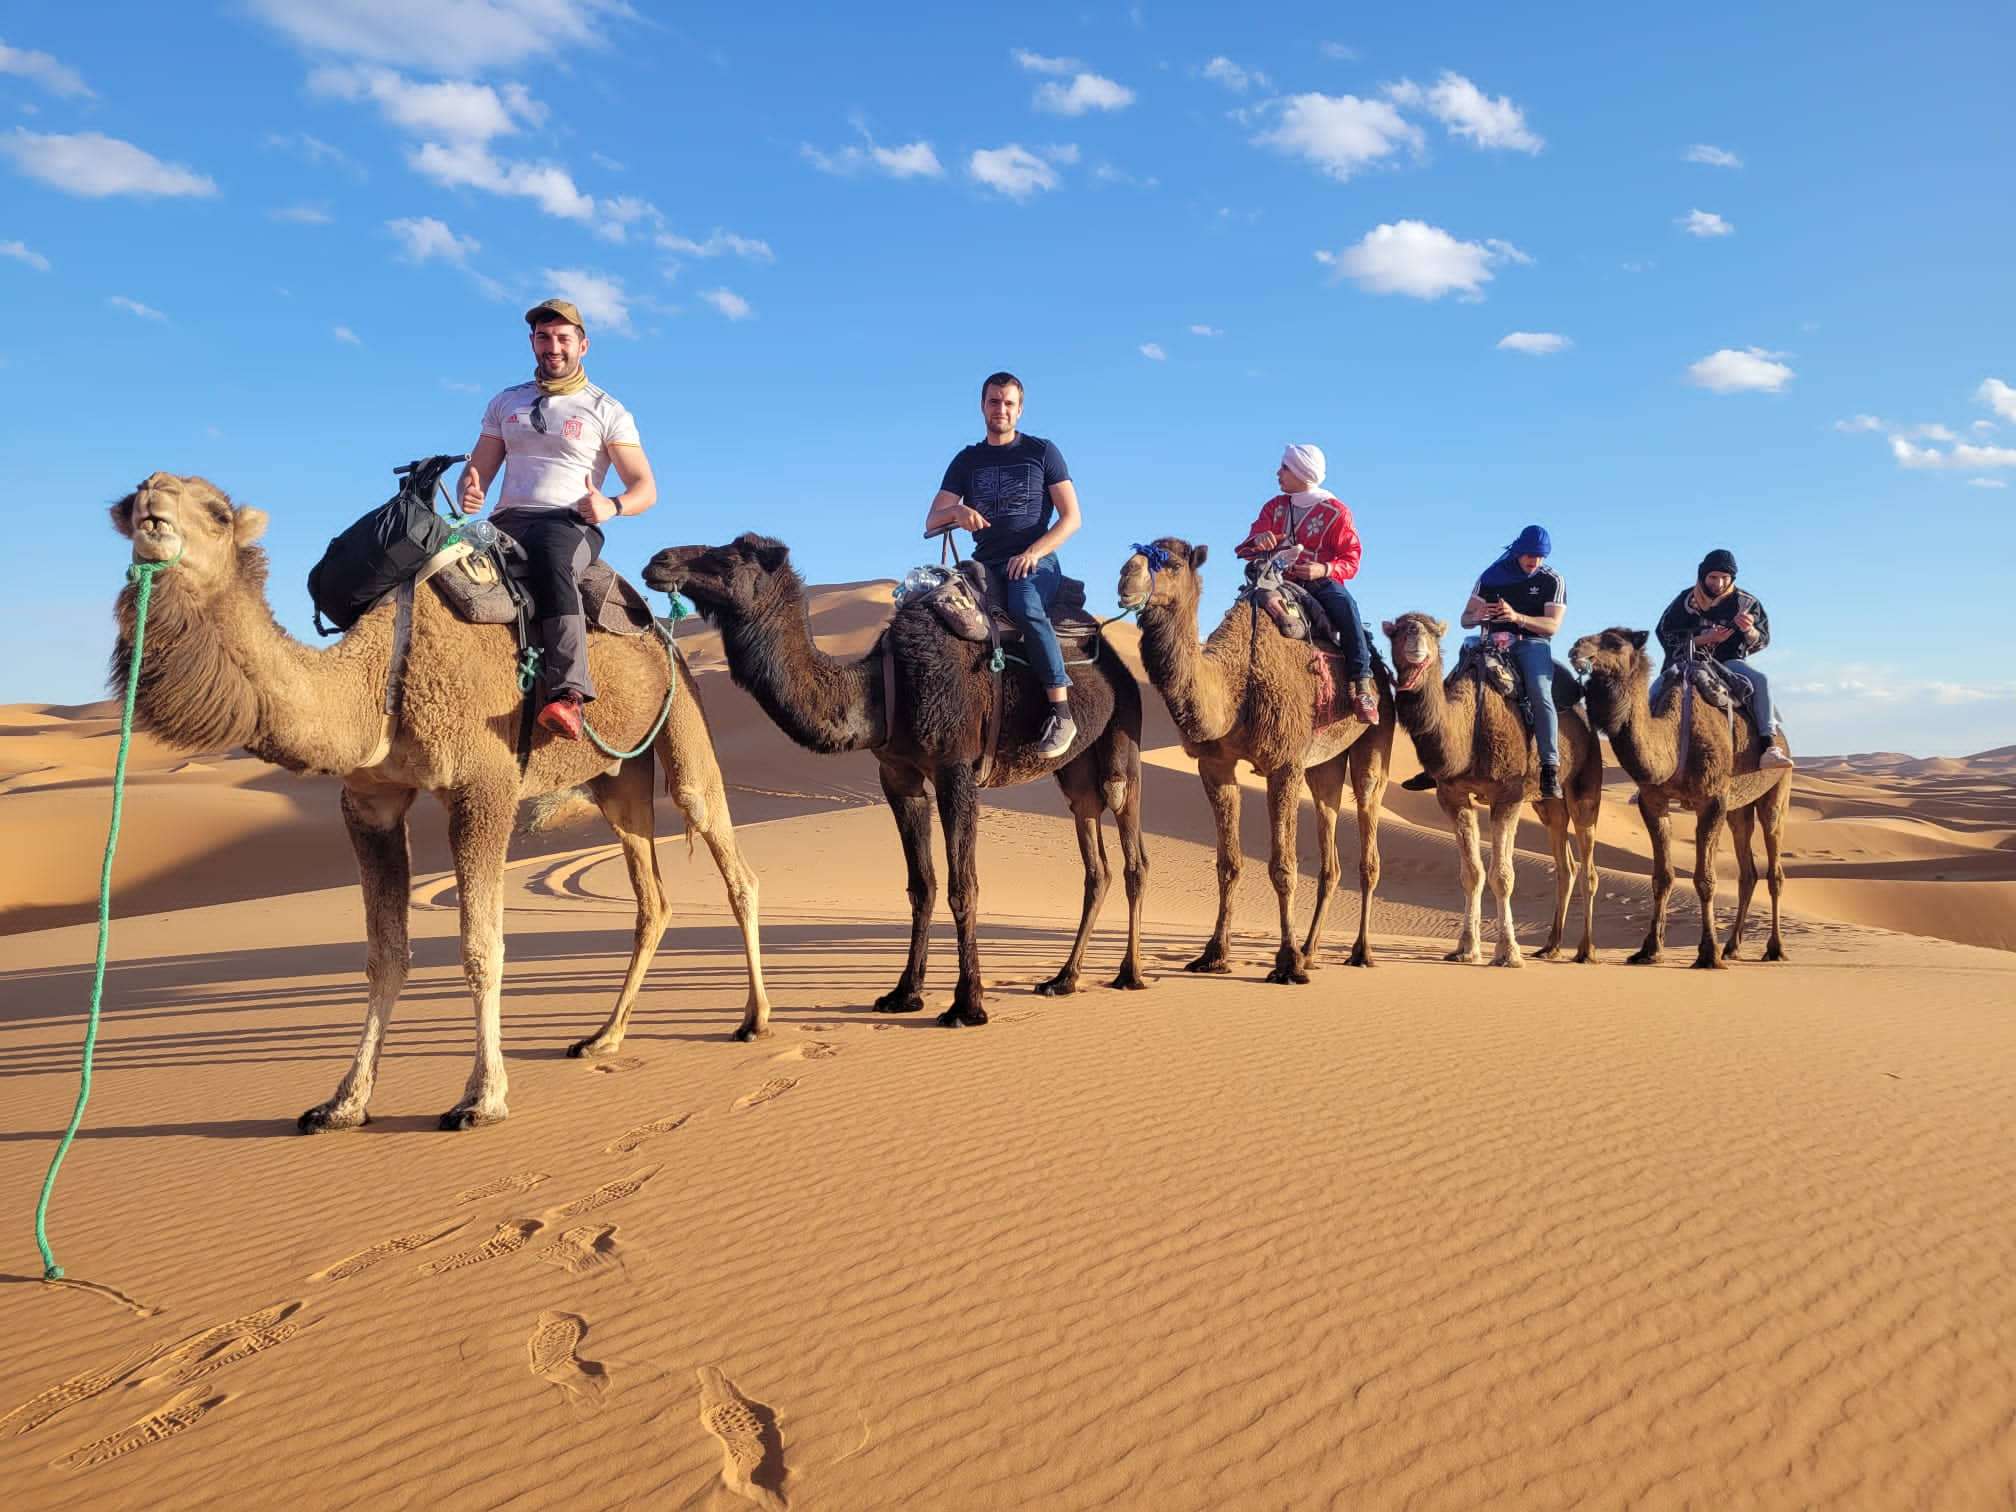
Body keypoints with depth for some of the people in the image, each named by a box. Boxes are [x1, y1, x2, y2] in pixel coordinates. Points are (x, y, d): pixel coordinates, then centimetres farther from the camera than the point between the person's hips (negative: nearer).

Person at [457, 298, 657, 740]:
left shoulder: (607, 411, 11)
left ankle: (568, 693, -51)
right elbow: (476, 470, 22)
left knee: (553, 559, -41)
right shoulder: (505, 404, 23)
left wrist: (610, 506, -18)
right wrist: (469, 492, -5)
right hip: (509, 521, 4)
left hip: (571, 523, -4)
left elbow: (645, 489, 6)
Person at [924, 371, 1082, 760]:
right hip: (987, 563, 3)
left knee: (1026, 608, -37)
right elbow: (931, 522, 9)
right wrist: (958, 512, -15)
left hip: (1036, 561, -3)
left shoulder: (1042, 452, 8)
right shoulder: (967, 461, 15)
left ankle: (1062, 712, -35)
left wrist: (1033, 553, -13)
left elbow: (1071, 518, 3)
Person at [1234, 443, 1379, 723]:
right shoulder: (1274, 507, 13)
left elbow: (1351, 560, -3)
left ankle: (1362, 683, -36)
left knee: (1345, 604, -35)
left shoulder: (1335, 511, 1)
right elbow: (1244, 550, 4)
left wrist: (1324, 569, -24)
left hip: (1321, 582, -3)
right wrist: (1258, 541, -22)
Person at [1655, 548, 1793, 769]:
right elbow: (1666, 637, -5)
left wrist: (1749, 630, -19)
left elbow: (1762, 641, 6)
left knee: (1760, 680, -28)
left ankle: (1768, 745, -31)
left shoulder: (1745, 601, 2)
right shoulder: (1686, 601, -3)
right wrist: (1704, 639, -17)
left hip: (1728, 661, 1)